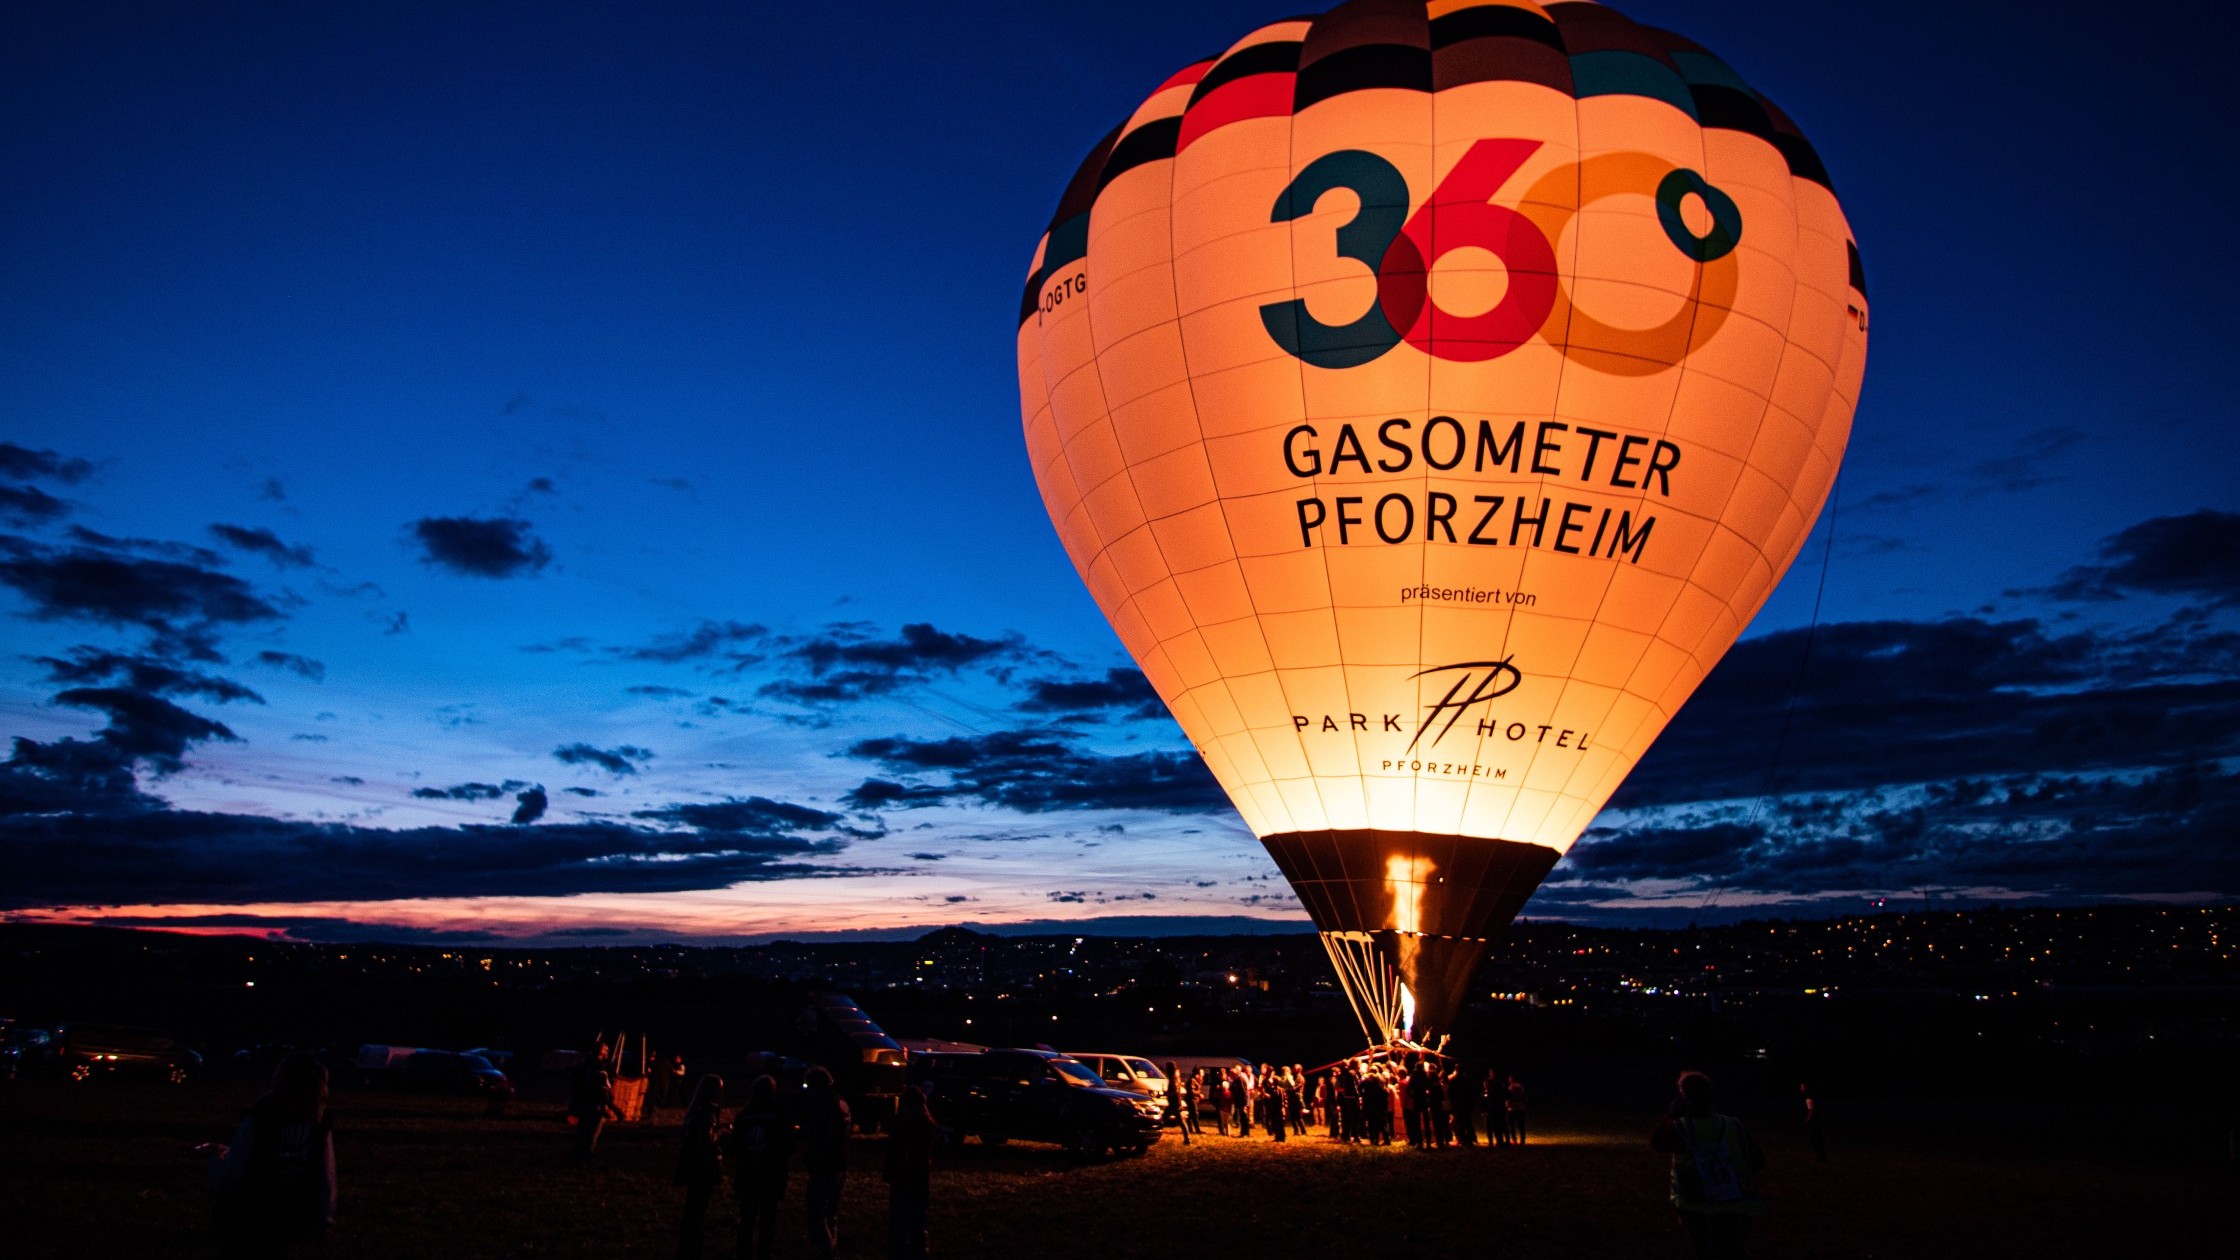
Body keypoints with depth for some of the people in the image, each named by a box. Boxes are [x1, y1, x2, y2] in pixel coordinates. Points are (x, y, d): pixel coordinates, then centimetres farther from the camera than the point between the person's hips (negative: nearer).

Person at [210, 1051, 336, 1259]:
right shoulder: (320, 1125, -6)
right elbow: (327, 1180, -2)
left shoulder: (256, 1122, -16)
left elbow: (228, 1179, -12)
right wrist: (323, 1223, 10)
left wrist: (217, 1162, 10)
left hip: (252, 1227, -3)